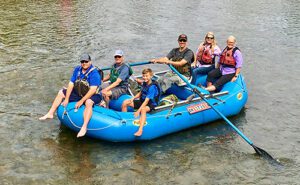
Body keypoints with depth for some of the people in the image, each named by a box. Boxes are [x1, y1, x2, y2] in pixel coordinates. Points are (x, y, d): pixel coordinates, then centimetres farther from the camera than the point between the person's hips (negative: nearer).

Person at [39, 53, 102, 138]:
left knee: (88, 102, -41)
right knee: (61, 93, 8)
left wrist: (81, 101, -29)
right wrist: (66, 99, -8)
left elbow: (93, 90, -28)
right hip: (78, 93, 8)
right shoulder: (77, 69, -2)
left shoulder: (94, 73, -22)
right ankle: (50, 114, 7)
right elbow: (71, 84, -2)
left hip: (92, 95, -8)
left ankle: (84, 127, -48)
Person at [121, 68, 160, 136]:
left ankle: (140, 130, -56)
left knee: (143, 109, -44)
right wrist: (133, 98, -2)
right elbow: (140, 93, 18)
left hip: (151, 104, -9)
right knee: (125, 102, 2)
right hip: (142, 101, 9)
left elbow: (146, 101, -30)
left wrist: (138, 111, -35)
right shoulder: (144, 83, 1)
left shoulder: (152, 87, -25)